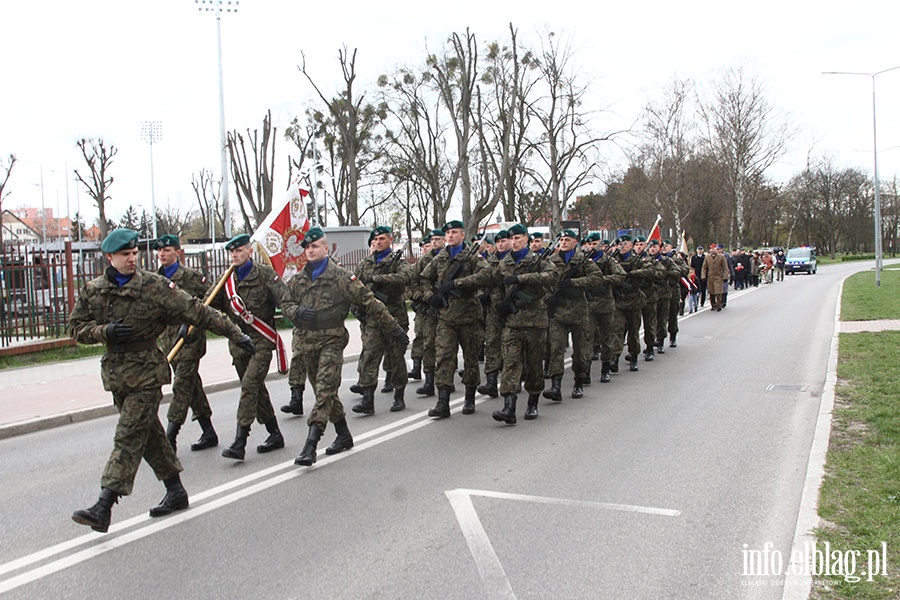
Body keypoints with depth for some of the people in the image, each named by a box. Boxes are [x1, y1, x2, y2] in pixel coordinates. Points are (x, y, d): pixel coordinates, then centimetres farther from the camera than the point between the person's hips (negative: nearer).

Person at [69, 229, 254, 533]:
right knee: (149, 434, 14)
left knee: (129, 437, -9)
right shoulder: (92, 290, 5)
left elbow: (197, 312, -8)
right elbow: (77, 328, 10)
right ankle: (175, 491, 27)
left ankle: (103, 507, -10)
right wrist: (104, 331, -11)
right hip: (115, 371, 5)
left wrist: (235, 334, -8)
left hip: (146, 373, -5)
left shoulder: (154, 286, -8)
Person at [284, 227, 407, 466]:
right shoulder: (298, 280, 11)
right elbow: (286, 304, 17)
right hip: (307, 341, 6)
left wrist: (394, 328, -6)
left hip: (332, 340, -6)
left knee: (325, 390, -14)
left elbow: (368, 301, -6)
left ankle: (310, 446, -19)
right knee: (325, 391, 13)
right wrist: (298, 311, -8)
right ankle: (344, 436, 28)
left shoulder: (340, 276, -6)